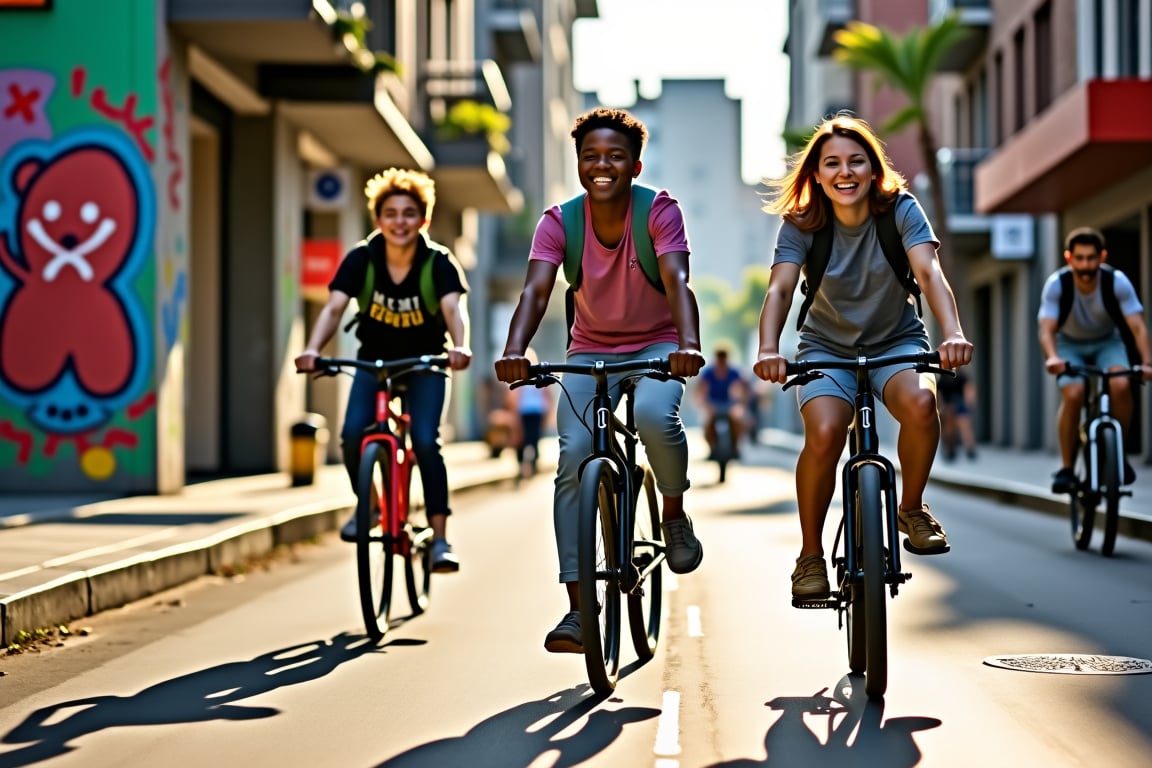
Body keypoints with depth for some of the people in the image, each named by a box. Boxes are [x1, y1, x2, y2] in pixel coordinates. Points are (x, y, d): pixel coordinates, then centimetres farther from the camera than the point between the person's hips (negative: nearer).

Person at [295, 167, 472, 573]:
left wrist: (460, 345, -55)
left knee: (425, 442, -20)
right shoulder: (361, 259, -16)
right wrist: (313, 349, -45)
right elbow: (334, 308, -26)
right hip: (373, 361, 2)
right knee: (353, 434, -19)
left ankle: (440, 540, -13)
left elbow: (454, 308, -34)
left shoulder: (439, 262, -19)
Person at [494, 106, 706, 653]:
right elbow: (535, 291, -25)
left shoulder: (659, 211, -16)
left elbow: (677, 282, -30)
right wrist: (514, 351, -45)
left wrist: (689, 344, -50)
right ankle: (579, 609, -14)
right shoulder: (559, 222, -12)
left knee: (656, 416, -35)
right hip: (591, 351, 2)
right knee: (574, 457, -17)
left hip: (656, 346, -2)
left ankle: (675, 515, -2)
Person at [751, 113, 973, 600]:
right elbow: (780, 288, -25)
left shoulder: (901, 210, -12)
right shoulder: (801, 225, -12)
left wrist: (953, 333, -46)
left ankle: (911, 509, -6)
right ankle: (811, 555, -9)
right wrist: (768, 349, -45)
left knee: (920, 402, -34)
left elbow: (928, 272, -27)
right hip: (827, 347, 0)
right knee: (824, 434, -30)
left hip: (897, 341, 0)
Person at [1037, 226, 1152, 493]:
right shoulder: (1056, 284, -25)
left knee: (1121, 385, -29)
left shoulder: (1117, 282, -24)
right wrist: (1052, 357, -52)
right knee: (1073, 395, -28)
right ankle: (1066, 467, -12)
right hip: (1070, 345, -1)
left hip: (1107, 343, 1)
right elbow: (1047, 330, -32)